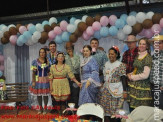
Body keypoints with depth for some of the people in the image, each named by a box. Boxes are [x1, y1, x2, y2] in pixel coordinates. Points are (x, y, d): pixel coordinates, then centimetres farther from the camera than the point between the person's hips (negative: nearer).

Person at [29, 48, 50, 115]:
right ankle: (40, 108, 24)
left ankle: (45, 108, 20)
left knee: (45, 94, 3)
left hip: (45, 80, 0)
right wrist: (33, 81, -9)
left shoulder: (48, 62, 1)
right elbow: (33, 72, -4)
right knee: (38, 94, 7)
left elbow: (49, 72, 6)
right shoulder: (35, 61, -4)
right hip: (38, 80, 0)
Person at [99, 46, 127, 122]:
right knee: (105, 110, 5)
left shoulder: (120, 65, -8)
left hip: (115, 90, -6)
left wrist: (124, 91, -14)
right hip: (106, 90, 6)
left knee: (114, 111, -2)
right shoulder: (106, 64, 11)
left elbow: (123, 78, -10)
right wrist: (102, 86, 18)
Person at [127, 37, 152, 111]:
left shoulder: (148, 57, -9)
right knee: (132, 107, 8)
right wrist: (130, 74, 3)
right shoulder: (137, 56, 13)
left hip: (142, 86, -7)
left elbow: (145, 75, -14)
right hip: (134, 85, 7)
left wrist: (132, 77, -6)